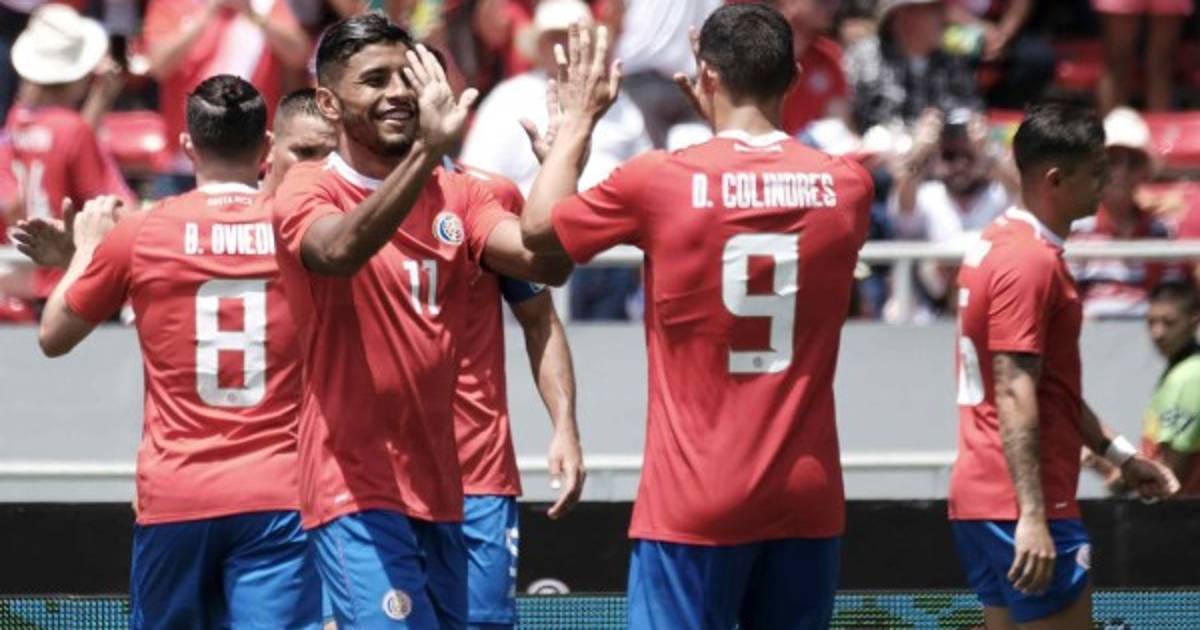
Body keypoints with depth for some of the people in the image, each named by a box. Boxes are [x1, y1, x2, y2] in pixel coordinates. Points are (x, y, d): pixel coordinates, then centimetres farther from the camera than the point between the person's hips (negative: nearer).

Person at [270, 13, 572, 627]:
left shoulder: (456, 195, 9)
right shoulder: (307, 190, -7)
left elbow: (545, 261, -6)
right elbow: (341, 250, -30)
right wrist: (426, 151, -41)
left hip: (438, 485, 6)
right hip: (356, 490, -6)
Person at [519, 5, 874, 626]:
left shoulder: (658, 180, -8)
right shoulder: (846, 185, 1)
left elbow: (538, 226, 10)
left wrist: (576, 120, 22)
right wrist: (728, 124, 30)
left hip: (694, 502, -3)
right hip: (808, 499, 3)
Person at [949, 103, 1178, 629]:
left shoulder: (998, 244, 16)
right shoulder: (1030, 263, -15)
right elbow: (1014, 397, -21)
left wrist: (1117, 453, 26)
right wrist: (1031, 517, -26)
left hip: (979, 500, 10)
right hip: (1022, 505, -10)